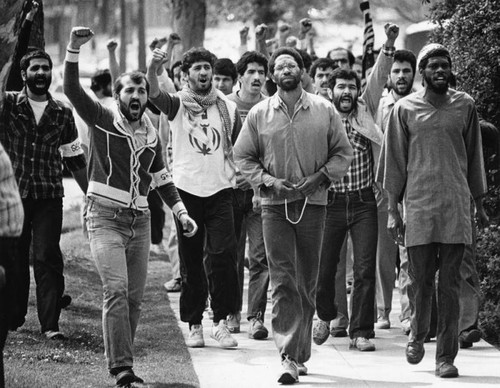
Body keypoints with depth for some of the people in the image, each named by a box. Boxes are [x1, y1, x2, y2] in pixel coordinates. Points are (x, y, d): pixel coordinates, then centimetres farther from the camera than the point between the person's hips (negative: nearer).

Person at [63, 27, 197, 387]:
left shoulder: (151, 135, 13)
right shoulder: (102, 120, -3)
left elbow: (161, 178, 21)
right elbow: (72, 89, -15)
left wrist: (181, 212, 12)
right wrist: (74, 49, -26)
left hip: (140, 221, 6)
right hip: (106, 218, -6)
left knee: (135, 296, 6)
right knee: (116, 290, -17)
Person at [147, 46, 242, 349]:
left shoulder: (228, 107, 9)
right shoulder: (178, 104, 2)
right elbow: (154, 94, -20)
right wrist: (153, 68, -38)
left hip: (221, 190, 1)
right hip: (187, 190, -1)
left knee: (223, 254, -14)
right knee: (191, 261, 4)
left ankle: (221, 321, -7)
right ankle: (195, 325, 13)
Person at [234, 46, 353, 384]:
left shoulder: (324, 111, 3)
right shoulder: (259, 114, 3)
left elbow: (343, 152, 7)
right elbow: (243, 156, 8)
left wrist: (320, 177, -8)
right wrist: (267, 180, -7)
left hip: (313, 203, 1)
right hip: (275, 204, -1)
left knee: (307, 283, 8)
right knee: (283, 282, -10)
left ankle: (301, 353, 20)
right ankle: (290, 358, -14)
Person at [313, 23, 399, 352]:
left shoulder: (366, 112, 5)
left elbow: (379, 78, -6)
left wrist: (389, 46, -19)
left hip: (363, 202, 0)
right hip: (330, 202, 0)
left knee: (365, 269, -6)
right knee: (324, 268, 7)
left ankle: (361, 332, -1)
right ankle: (325, 316, 34)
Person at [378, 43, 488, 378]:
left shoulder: (465, 106, 7)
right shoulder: (405, 109, 4)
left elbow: (474, 158, 14)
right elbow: (395, 162, 6)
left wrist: (479, 205, 15)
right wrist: (393, 210, 3)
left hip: (456, 206, 1)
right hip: (418, 205, 0)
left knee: (450, 284, -1)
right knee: (420, 279, 3)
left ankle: (446, 356, 2)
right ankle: (418, 335, 28)